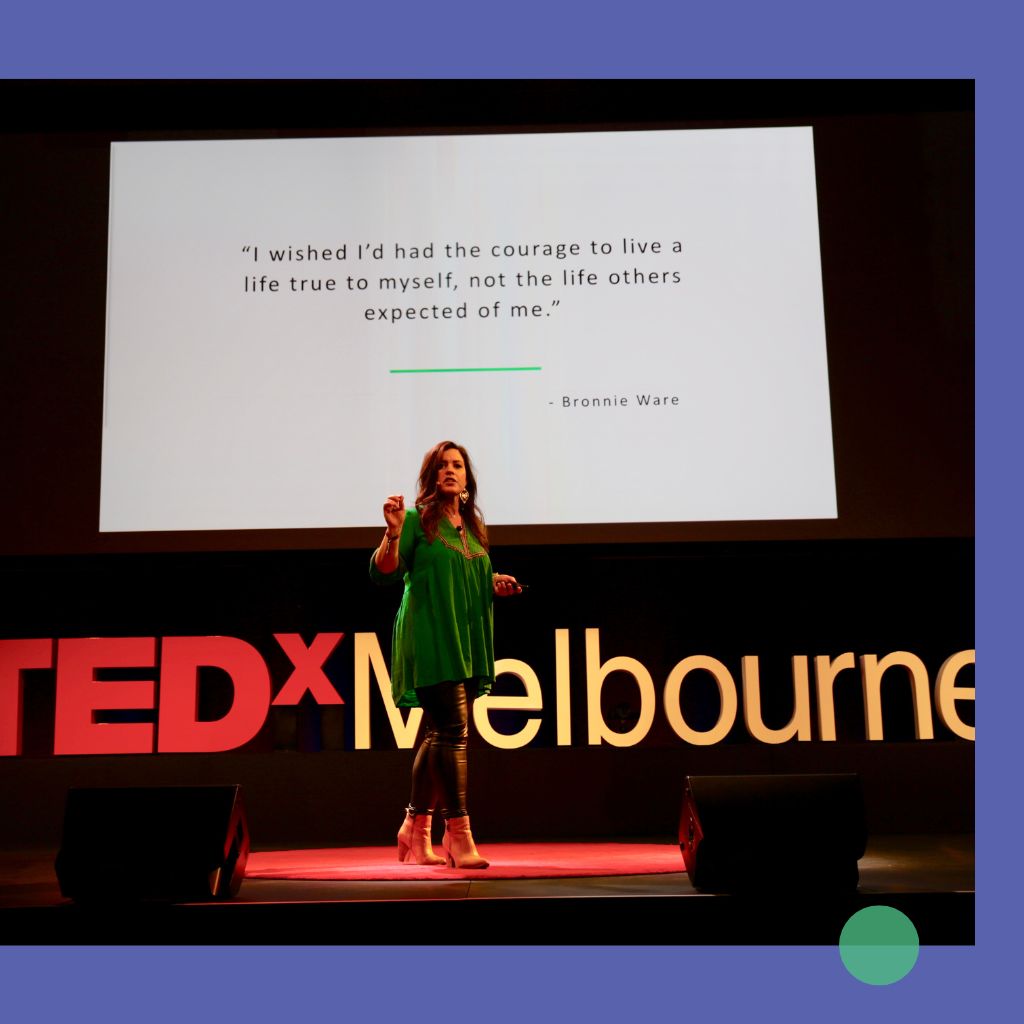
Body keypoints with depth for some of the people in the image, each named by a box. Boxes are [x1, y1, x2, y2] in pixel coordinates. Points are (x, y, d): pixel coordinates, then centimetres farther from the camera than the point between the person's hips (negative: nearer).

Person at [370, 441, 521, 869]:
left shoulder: (473, 525, 17)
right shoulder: (418, 520, -2)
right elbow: (384, 572, -10)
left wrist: (495, 585, 7)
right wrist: (393, 532, -25)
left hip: (466, 642, 7)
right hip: (430, 639, -7)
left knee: (438, 734, 10)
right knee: (453, 730, -14)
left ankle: (416, 830, 20)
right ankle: (458, 833, -11)